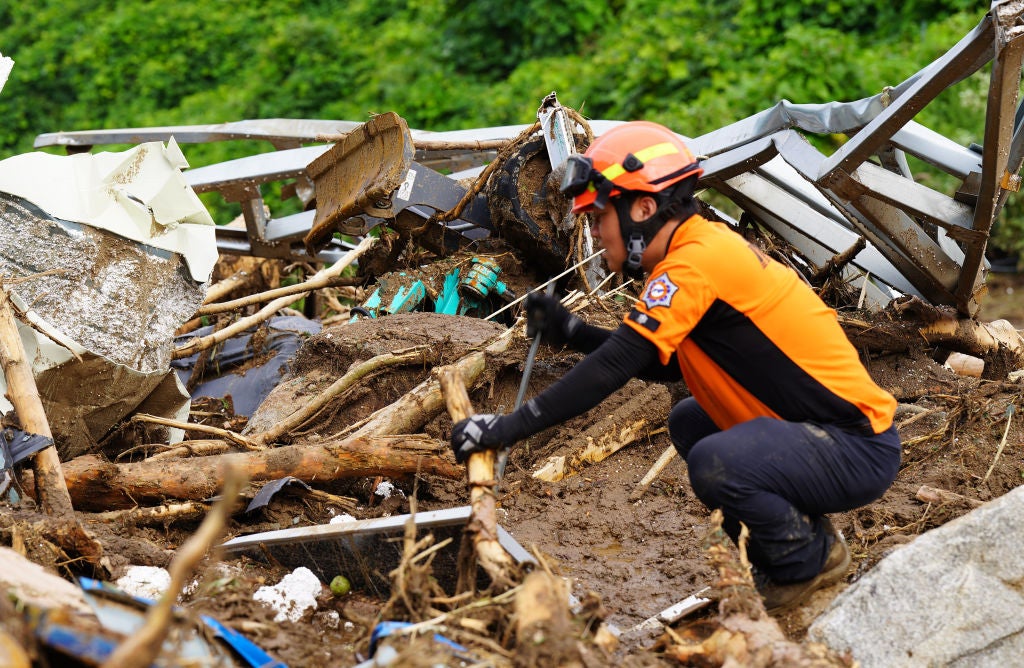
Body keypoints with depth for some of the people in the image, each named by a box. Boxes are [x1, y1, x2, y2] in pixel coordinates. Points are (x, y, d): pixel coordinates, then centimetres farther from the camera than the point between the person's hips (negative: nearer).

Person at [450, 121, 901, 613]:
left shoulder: (694, 262, -19)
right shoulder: (709, 247, 10)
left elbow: (615, 367, -23)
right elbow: (668, 364, 19)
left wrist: (509, 428, -21)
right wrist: (570, 332, 14)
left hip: (860, 448, -10)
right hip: (830, 428, 10)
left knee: (714, 463, -30)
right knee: (688, 423, 21)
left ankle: (811, 560, -3)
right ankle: (786, 548, 19)